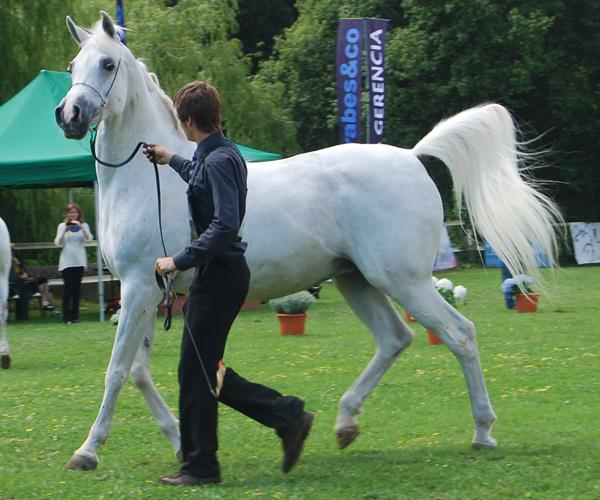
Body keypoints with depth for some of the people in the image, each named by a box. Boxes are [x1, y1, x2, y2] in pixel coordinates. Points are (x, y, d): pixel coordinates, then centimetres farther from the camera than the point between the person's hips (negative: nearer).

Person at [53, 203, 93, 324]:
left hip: (79, 260, 1)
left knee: (77, 287, 1)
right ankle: (66, 316, -5)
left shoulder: (84, 225, 7)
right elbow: (57, 243, -2)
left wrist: (81, 227, -21)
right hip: (67, 261, -1)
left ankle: (75, 315, 7)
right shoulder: (62, 226, 5)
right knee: (68, 286, -7)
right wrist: (64, 231, -14)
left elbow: (89, 238, -9)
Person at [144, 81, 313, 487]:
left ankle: (201, 466, 6)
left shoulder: (219, 161, -19)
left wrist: (179, 260, -23)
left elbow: (224, 226, -27)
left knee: (196, 371, -2)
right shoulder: (219, 154, 13)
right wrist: (171, 160, 50)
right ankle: (287, 415, 13)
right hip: (219, 272, 10)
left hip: (220, 275, -10)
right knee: (205, 369, 13)